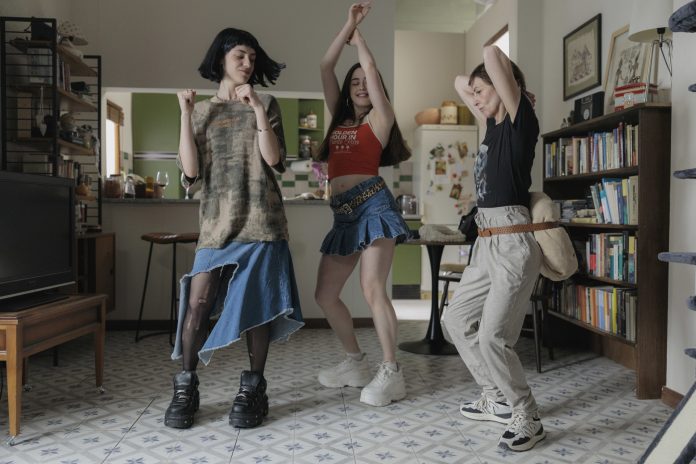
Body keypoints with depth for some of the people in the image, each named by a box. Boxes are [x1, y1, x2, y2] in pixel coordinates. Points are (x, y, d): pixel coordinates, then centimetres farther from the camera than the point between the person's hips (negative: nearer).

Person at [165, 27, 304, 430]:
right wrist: (185, 114, -4)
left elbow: (274, 160, -6)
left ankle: (253, 388, 14)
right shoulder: (202, 111, 12)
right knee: (196, 305, -5)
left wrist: (257, 108, -12)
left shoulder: (265, 105, 9)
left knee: (257, 305, 1)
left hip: (260, 220, -1)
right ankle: (186, 387, 11)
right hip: (217, 223, 1)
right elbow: (191, 170, 0)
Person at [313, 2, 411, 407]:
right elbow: (326, 67, 17)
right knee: (325, 295, 6)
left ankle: (392, 373, -8)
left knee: (372, 288, -17)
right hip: (344, 213, 7)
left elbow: (370, 66, 2)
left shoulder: (380, 117, 7)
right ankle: (356, 363, 21)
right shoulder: (340, 117, 20)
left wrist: (358, 34, 19)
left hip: (373, 204, -7)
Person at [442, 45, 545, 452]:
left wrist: (515, 94, -2)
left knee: (492, 338, -10)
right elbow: (460, 83, 28)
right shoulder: (494, 125, 15)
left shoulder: (521, 124, -8)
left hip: (513, 247, -9)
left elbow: (494, 56, -18)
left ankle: (528, 420, 10)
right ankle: (497, 399, 27)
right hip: (487, 246, 9)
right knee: (457, 320, 15)